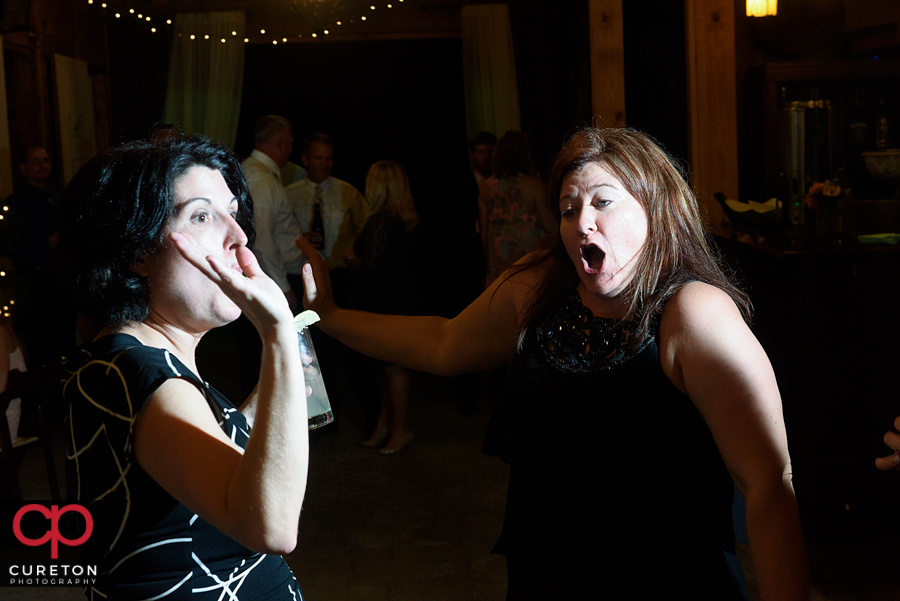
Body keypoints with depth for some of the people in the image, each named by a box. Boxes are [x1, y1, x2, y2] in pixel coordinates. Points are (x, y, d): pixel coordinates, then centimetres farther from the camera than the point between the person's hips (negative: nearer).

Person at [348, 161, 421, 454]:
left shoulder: (380, 221, -20)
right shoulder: (409, 219, 7)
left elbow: (371, 266, -22)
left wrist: (353, 259, -1)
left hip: (386, 300, -9)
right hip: (404, 295, 9)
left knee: (392, 364, 0)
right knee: (386, 362, 16)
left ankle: (400, 428, 9)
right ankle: (386, 422, 24)